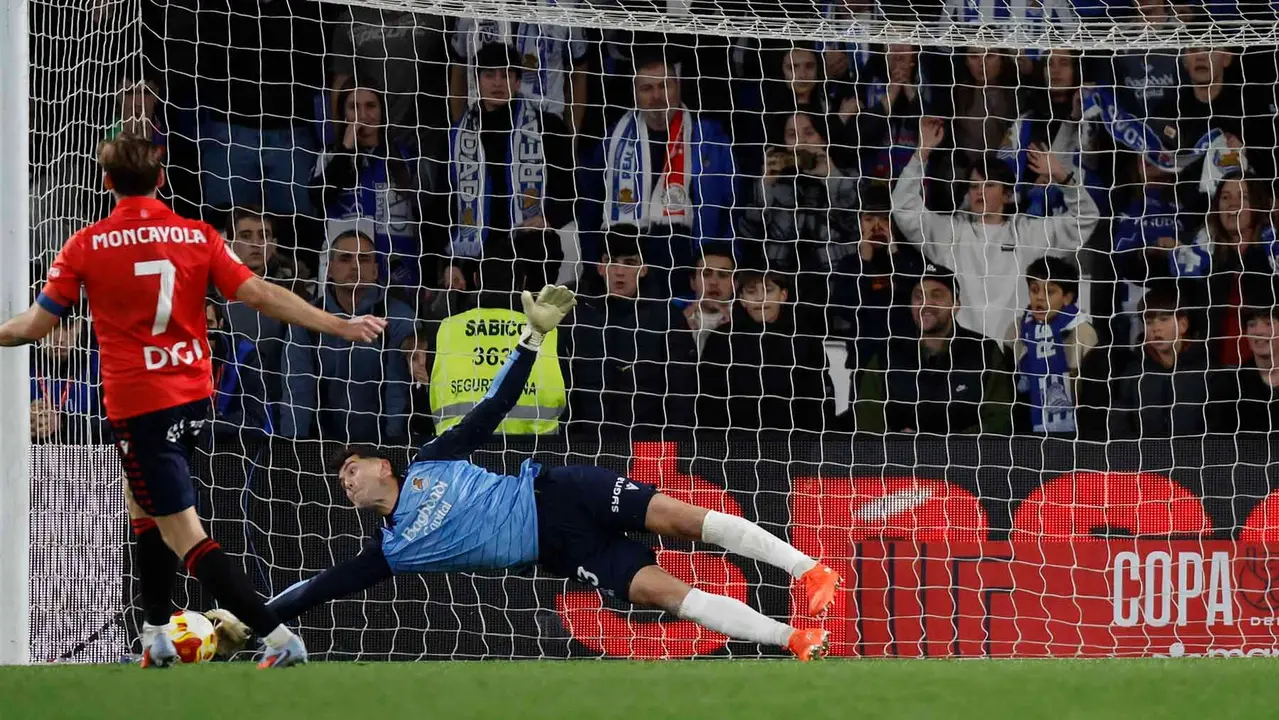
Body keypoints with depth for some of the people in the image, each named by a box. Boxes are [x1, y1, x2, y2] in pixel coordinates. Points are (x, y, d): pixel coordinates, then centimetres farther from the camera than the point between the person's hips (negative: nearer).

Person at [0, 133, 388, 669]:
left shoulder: (86, 247, -6)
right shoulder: (199, 237, 1)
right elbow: (261, 295, -4)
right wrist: (338, 326, 2)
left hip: (137, 404, -6)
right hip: (194, 397, 6)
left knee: (183, 535, -7)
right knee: (142, 505, 27)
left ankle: (278, 638, -18)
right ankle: (157, 639, 28)